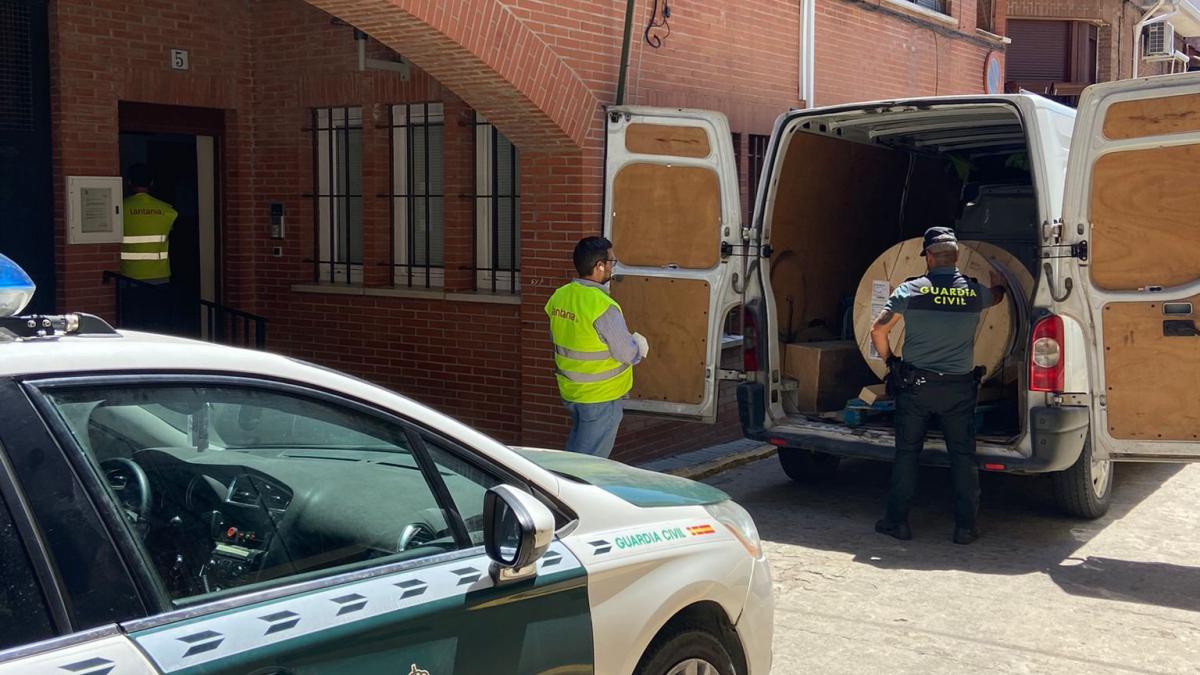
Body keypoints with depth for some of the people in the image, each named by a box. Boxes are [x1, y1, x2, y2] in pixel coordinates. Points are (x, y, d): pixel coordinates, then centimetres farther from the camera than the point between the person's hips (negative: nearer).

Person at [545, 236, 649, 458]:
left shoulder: (559, 297, -2)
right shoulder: (603, 307, -26)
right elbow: (628, 354, -19)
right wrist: (639, 347, 2)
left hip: (569, 390, 8)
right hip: (600, 397, -8)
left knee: (575, 448, 25)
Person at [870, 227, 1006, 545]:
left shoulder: (911, 289, -7)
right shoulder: (974, 291, -2)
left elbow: (878, 330, -9)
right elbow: (996, 295, 23)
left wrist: (889, 360, 8)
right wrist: (998, 281, 47)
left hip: (915, 385, -1)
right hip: (959, 387, 1)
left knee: (906, 453, 9)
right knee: (963, 456, 9)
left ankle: (898, 521, 13)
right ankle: (965, 526, 11)